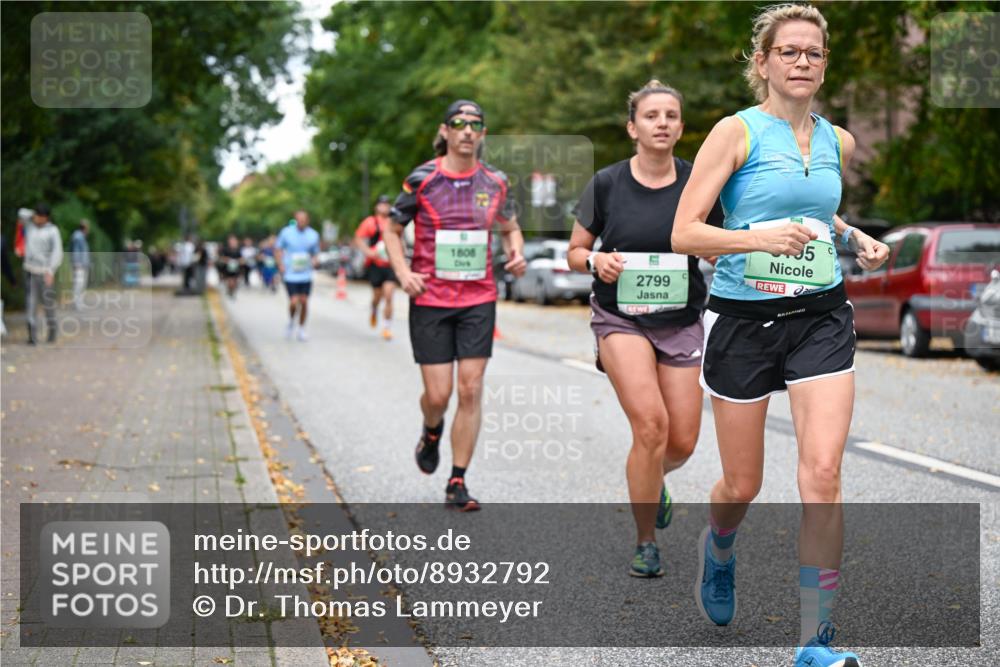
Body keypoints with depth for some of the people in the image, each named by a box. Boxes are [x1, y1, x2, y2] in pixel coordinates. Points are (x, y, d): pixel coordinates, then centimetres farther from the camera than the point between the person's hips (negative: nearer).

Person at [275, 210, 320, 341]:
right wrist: (281, 265, -5)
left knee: (304, 301, 2)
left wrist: (313, 261, -8)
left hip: (306, 275, 2)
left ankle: (301, 329, 18)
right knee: (294, 302, -12)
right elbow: (278, 249, 7)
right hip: (290, 275, -2)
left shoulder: (313, 235, 1)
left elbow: (315, 252, 14)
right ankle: (291, 322, 18)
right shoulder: (286, 232, -5)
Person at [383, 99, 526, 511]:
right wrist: (403, 273, -10)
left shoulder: (494, 182, 4)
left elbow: (510, 227, 20)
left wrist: (517, 252, -2)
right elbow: (392, 230, 5)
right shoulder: (422, 179, -5)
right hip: (430, 302, -2)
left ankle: (457, 484, 5)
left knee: (471, 390, -4)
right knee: (438, 394, -2)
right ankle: (432, 432, 36)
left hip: (478, 300, 2)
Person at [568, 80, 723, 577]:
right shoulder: (606, 185, -5)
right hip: (620, 317, -2)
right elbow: (574, 252, 4)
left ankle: (652, 482, 39)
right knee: (651, 424, -20)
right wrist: (596, 261, -17)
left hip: (682, 322, 2)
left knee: (682, 443, 0)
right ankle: (645, 544, -2)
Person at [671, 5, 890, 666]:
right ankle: (719, 550, 46)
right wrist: (758, 238, -26)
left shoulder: (837, 141, 9)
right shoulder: (736, 132, -6)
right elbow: (685, 233, -12)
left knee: (823, 473, -12)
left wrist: (858, 239, 10)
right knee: (742, 486, 8)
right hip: (744, 317, -3)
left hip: (822, 318, 3)